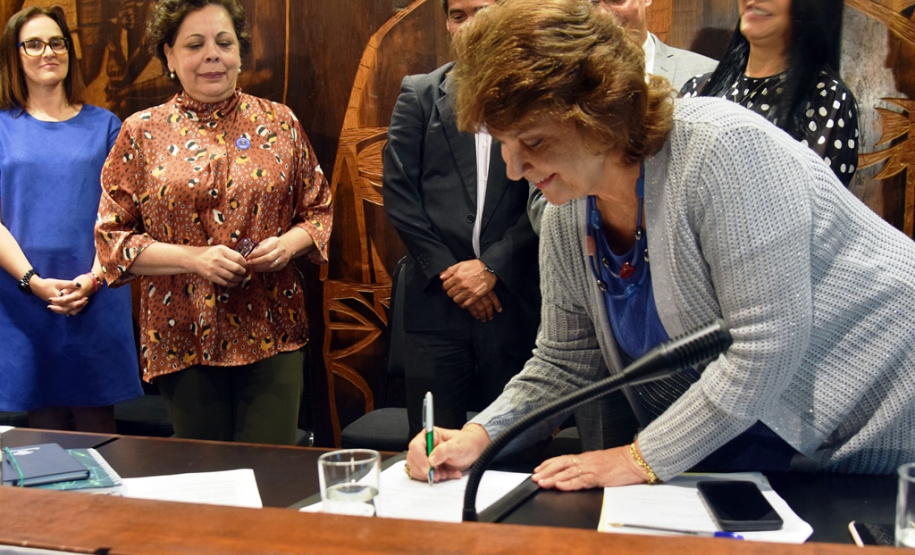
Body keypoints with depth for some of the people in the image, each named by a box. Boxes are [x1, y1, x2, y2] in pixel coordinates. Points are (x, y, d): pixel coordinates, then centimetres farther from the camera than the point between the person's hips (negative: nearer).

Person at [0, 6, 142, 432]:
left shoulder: (103, 125, 9)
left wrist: (94, 277, -10)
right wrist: (34, 281, -12)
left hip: (97, 300, 0)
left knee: (96, 425, 2)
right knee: (44, 423, 4)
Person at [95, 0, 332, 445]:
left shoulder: (278, 122, 5)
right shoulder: (142, 133, 1)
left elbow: (319, 210, 12)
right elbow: (111, 237, 0)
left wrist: (290, 242, -10)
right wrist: (193, 258, -14)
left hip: (271, 330, 0)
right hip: (183, 338, 0)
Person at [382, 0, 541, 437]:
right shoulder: (418, 94, 11)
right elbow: (398, 191, 4)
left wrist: (493, 266, -8)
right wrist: (446, 269, -4)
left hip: (514, 296, -1)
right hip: (437, 297, 1)